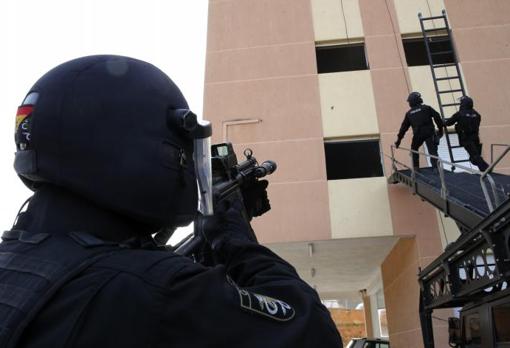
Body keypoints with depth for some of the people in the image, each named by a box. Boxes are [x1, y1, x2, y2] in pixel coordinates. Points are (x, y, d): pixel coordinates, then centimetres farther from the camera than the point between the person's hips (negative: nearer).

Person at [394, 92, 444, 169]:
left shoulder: (409, 113, 15)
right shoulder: (427, 108, 9)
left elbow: (404, 127, 15)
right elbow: (436, 116, -1)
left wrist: (398, 140, 18)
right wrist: (440, 129, 6)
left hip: (418, 134, 1)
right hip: (430, 132, -1)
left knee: (414, 149, 21)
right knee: (432, 151, -1)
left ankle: (415, 168, 17)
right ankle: (435, 167, -14)